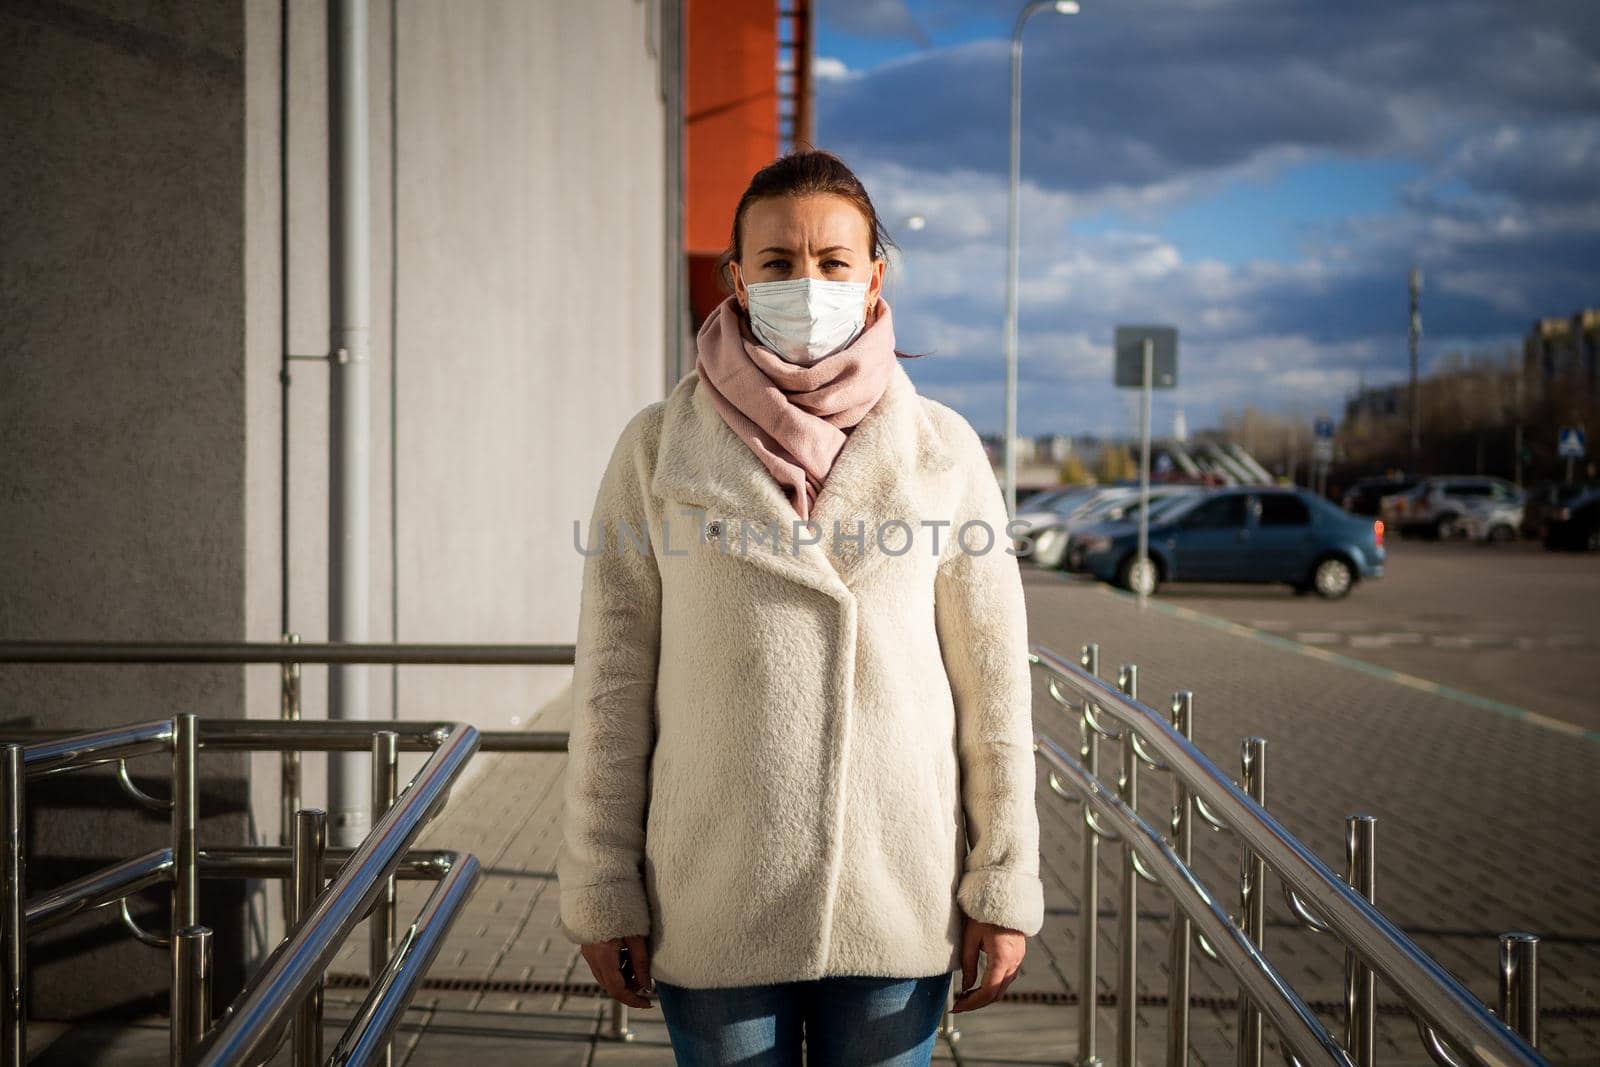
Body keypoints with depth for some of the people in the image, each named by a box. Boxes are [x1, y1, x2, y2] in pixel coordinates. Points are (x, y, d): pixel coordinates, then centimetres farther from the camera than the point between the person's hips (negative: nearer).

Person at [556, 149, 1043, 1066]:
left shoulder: (943, 452, 1)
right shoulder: (658, 447, -1)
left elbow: (993, 685, 2)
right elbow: (614, 681, 0)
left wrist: (1005, 885, 1)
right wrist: (603, 889, -1)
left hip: (898, 897, 1)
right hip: (713, 906, 0)